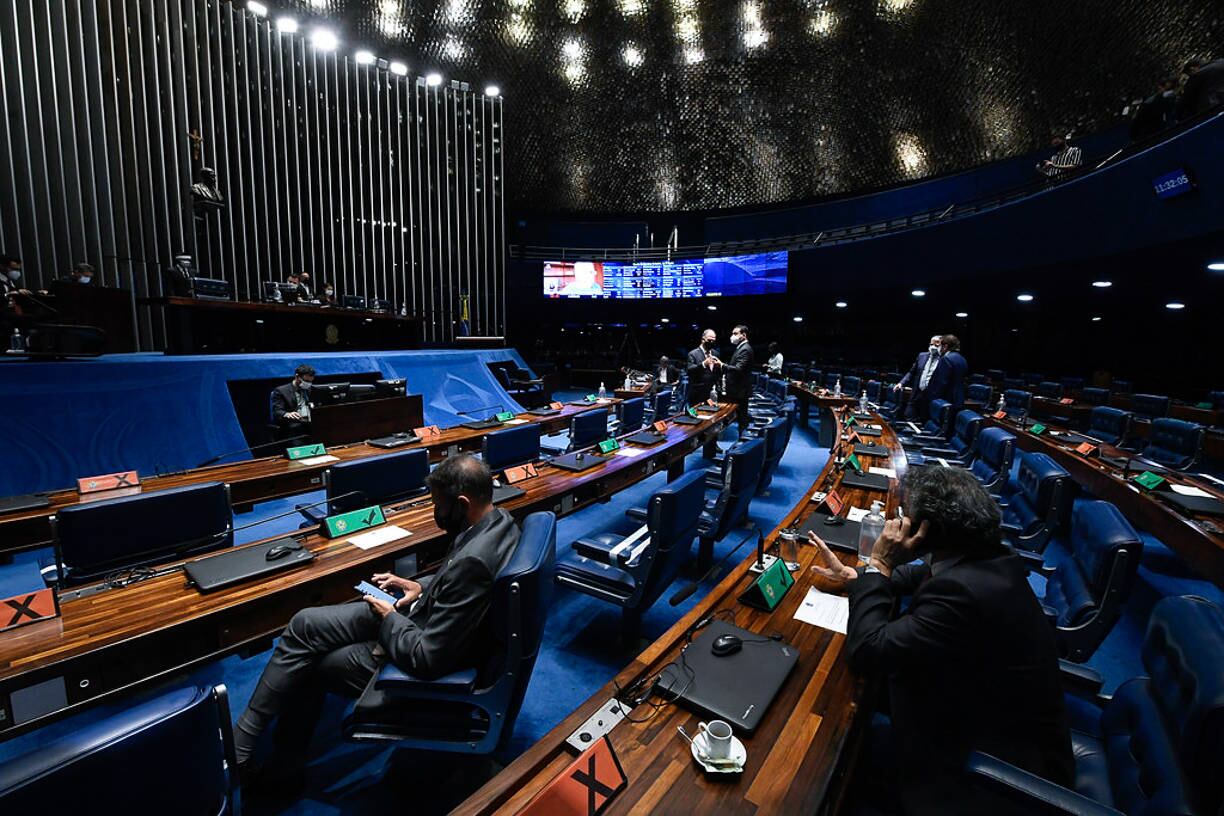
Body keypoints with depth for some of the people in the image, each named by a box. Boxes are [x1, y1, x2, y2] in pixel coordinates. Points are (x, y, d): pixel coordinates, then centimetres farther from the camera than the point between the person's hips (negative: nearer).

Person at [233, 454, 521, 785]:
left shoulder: (472, 562, -37)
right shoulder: (501, 520, -8)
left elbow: (427, 660, -28)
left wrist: (389, 618, -13)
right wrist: (420, 587, 2)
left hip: (426, 659, -9)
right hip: (424, 615, 9)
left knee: (305, 666, 5)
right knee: (304, 624, 8)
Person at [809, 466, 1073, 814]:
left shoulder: (962, 591, -37)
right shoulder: (988, 559, -7)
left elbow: (867, 651, -30)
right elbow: (923, 575, 15)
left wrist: (878, 566, -23)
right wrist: (853, 575, 9)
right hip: (999, 720, 8)